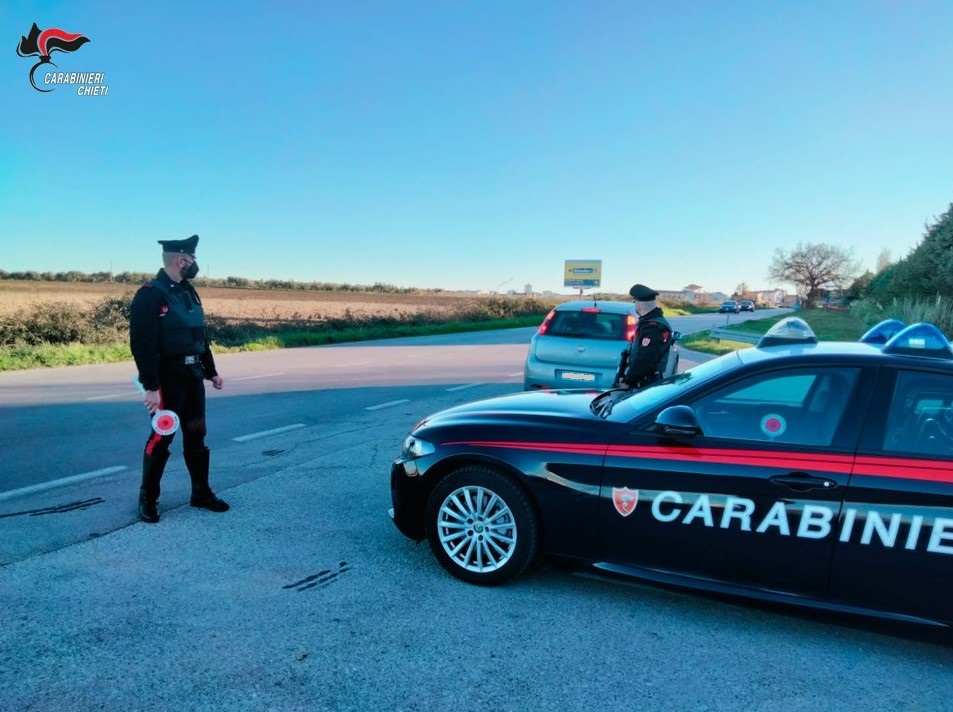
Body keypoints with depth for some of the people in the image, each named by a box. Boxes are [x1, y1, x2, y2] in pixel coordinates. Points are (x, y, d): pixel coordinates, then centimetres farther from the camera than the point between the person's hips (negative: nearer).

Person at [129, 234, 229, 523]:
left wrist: (211, 371, 17)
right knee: (162, 437, 1)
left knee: (196, 435, 12)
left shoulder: (189, 292, 12)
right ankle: (148, 499, 17)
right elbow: (142, 345, -19)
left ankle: (201, 493, 23)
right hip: (167, 378, -8)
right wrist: (151, 387, -22)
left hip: (193, 376, 8)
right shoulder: (150, 295, -14)